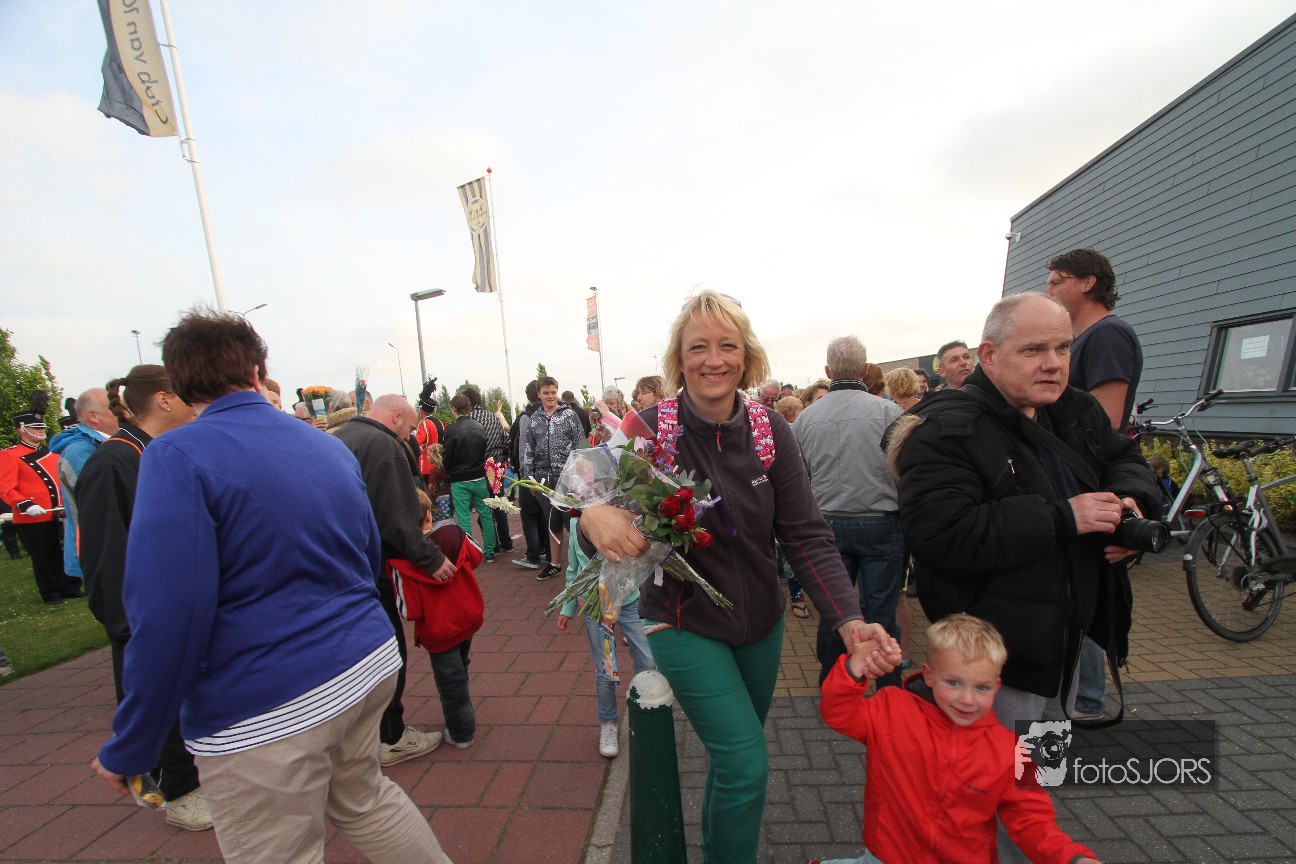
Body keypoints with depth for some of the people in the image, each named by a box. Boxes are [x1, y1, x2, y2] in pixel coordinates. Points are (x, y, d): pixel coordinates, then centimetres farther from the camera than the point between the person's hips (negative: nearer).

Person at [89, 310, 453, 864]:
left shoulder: (177, 457, -14)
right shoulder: (331, 446, 6)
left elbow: (168, 615, -20)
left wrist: (128, 751, -7)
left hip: (263, 713, -6)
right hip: (369, 664, 6)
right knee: (364, 798, 28)